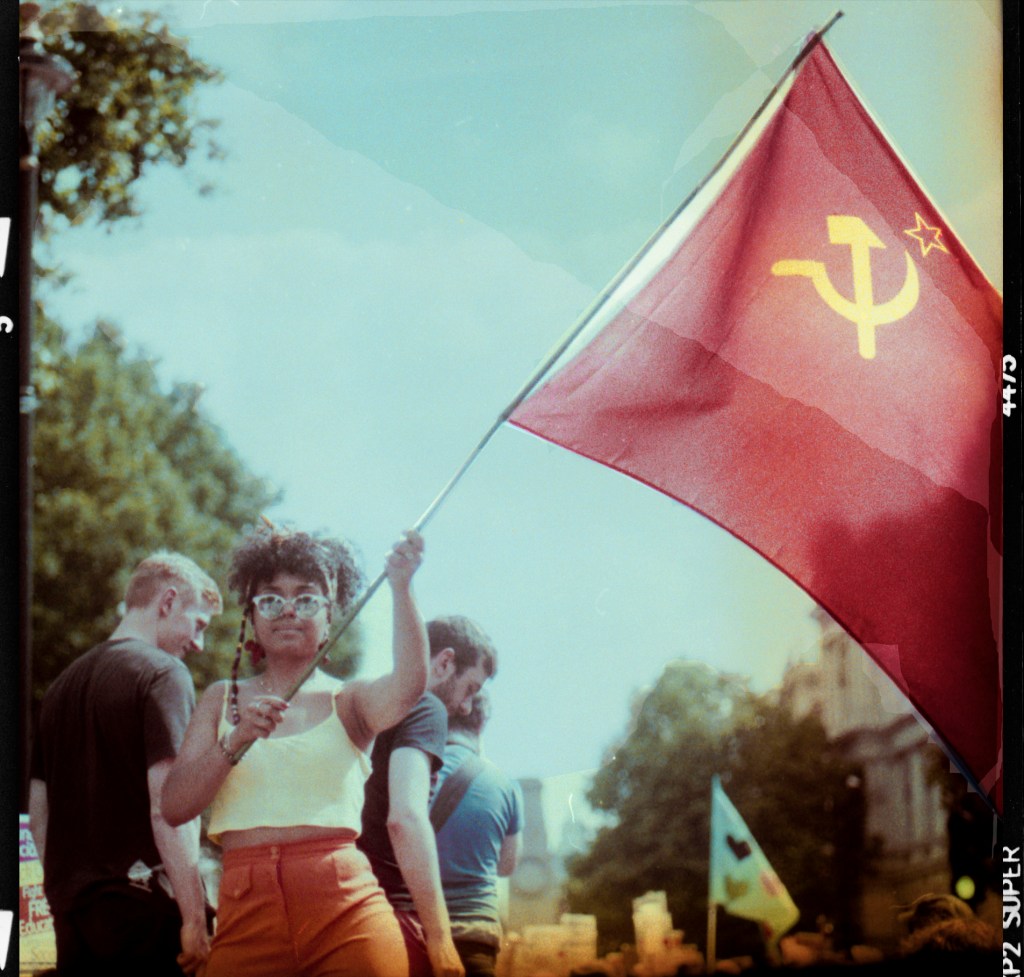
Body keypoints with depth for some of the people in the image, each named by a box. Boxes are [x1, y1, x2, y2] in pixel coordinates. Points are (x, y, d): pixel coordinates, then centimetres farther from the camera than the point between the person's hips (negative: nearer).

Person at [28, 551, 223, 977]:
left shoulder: (63, 683, 17)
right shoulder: (163, 674, -7)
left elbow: (38, 814, 21)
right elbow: (168, 807, -16)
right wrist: (195, 917, -16)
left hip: (71, 911, 8)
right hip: (144, 906, -8)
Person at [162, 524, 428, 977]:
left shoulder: (347, 701, 11)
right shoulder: (222, 699, 18)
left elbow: (408, 685, -12)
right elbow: (174, 806, 7)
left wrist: (400, 588, -20)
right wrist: (235, 741, -7)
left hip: (344, 906, -2)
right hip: (245, 910, 2)